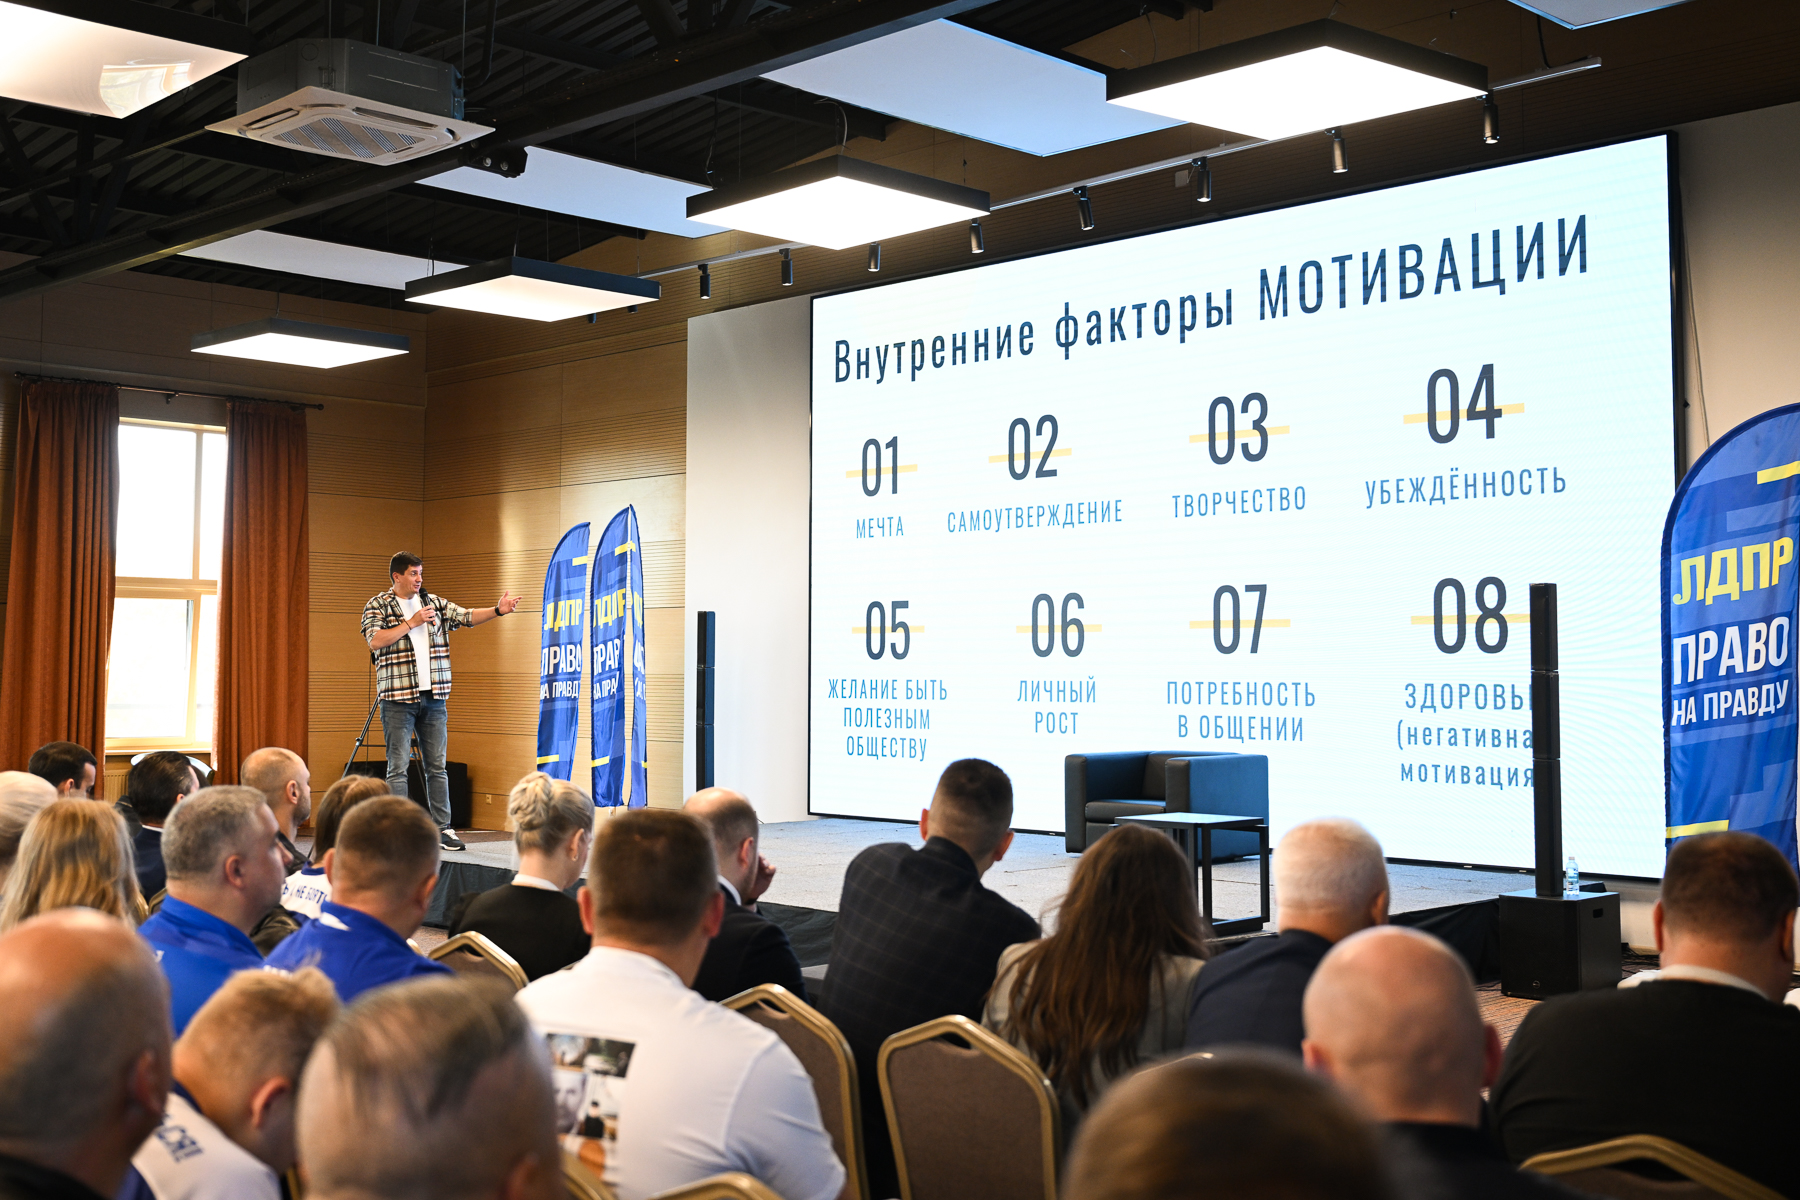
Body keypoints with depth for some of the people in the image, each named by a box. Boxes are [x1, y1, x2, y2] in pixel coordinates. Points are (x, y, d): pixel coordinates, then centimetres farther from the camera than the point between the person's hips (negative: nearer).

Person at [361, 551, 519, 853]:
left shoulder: (435, 603, 13)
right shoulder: (377, 606, 1)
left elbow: (467, 616, 4)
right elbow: (375, 641, -14)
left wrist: (498, 610, -12)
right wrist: (411, 623, -13)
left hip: (434, 698, 4)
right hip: (398, 698, -4)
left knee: (437, 766, 6)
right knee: (398, 767, -4)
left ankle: (442, 828, 11)